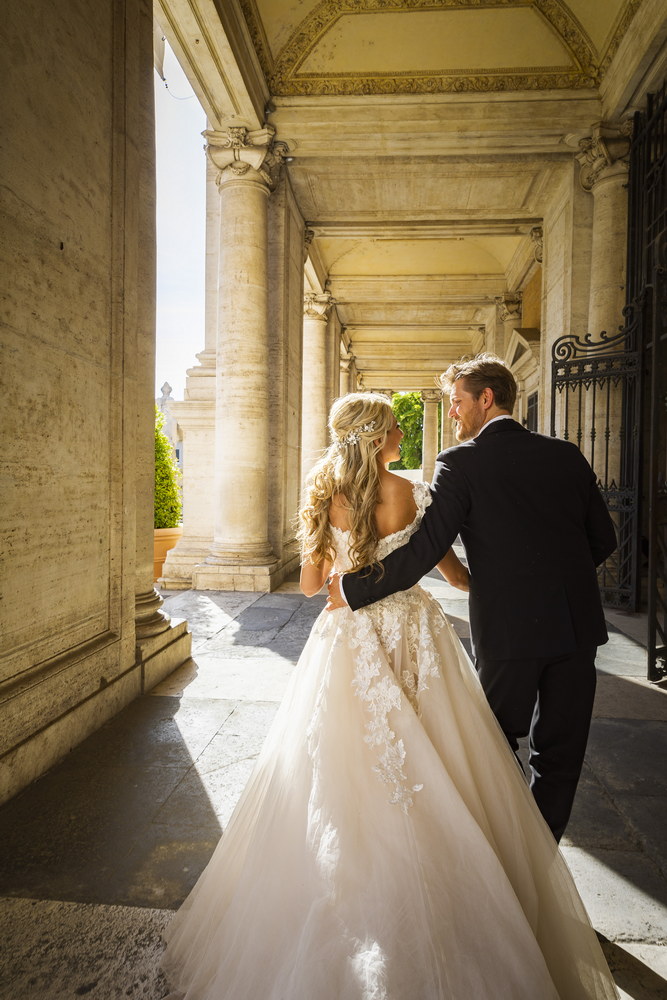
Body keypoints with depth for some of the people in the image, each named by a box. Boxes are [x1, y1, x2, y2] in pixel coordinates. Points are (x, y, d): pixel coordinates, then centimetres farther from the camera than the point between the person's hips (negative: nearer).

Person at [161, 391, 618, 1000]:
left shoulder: (324, 496, 0)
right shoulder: (409, 494, -6)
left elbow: (311, 583, 5)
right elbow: (454, 572, 3)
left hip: (346, 640, 3)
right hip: (410, 634, -2)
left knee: (342, 779, 13)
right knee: (428, 787, 10)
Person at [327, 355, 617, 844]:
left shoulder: (461, 463, -9)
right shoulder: (567, 455, 6)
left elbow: (423, 552, -16)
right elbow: (604, 539, 9)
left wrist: (351, 589, -9)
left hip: (509, 626, -4)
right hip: (578, 623, 4)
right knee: (561, 752, 17)